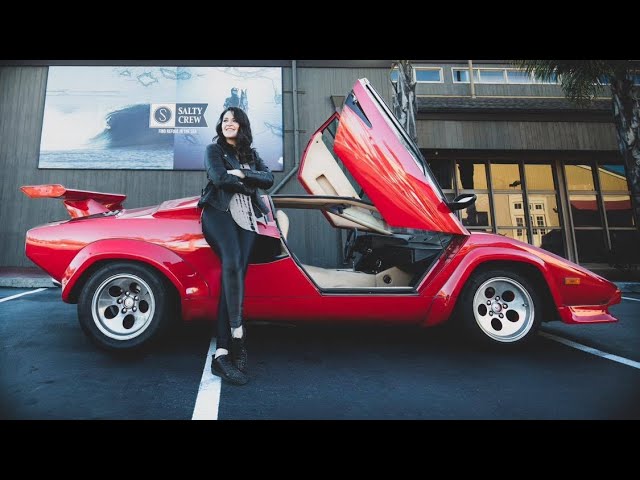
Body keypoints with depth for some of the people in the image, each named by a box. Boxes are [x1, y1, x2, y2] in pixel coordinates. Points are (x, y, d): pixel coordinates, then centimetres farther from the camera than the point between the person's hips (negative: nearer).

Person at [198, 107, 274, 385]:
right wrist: (249, 185, 4)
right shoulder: (213, 150, 14)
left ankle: (222, 353, -14)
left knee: (234, 277, -11)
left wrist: (241, 175, -5)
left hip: (246, 218, 3)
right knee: (232, 264, -32)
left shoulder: (251, 154, 26)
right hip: (219, 213, -3)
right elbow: (219, 178, -5)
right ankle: (237, 337, -33)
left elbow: (268, 179, 8)